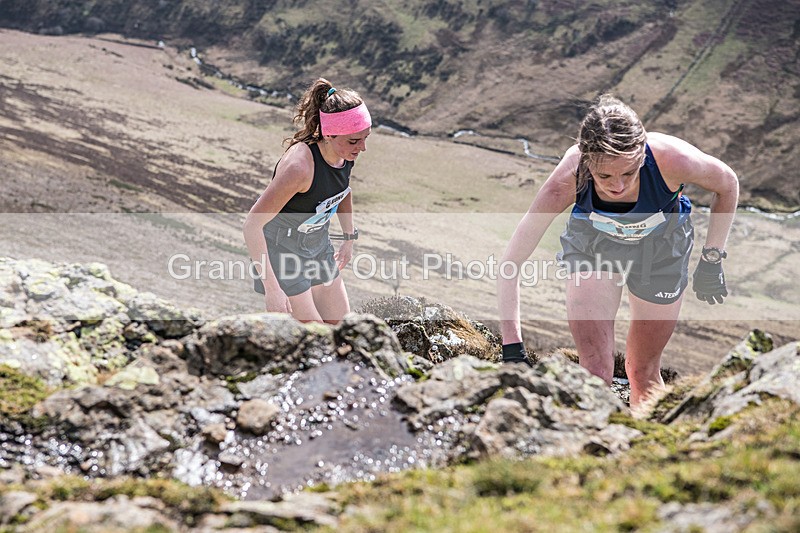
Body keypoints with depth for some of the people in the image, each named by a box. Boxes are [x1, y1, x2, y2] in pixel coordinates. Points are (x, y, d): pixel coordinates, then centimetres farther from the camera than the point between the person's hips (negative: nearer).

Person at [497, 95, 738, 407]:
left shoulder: (670, 158, -38)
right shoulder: (568, 179, -37)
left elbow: (727, 185, -13)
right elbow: (510, 265, -31)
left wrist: (712, 259, -11)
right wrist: (512, 348, -35)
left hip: (661, 245, 1)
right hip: (592, 243, 0)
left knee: (643, 372, 11)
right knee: (594, 372, -14)